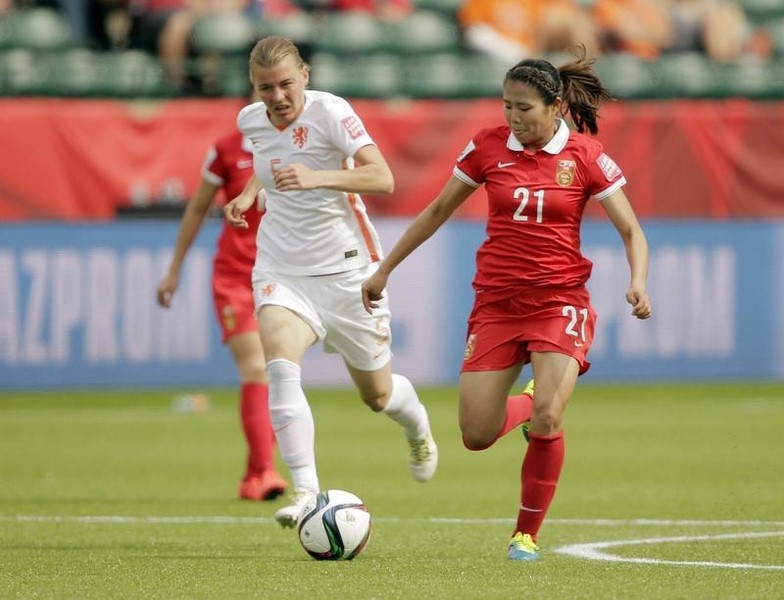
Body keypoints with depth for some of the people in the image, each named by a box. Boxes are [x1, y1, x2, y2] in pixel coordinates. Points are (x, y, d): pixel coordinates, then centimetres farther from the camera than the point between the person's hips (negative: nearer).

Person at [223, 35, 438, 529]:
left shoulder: (330, 112, -18)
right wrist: (250, 193, 5)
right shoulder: (251, 121, -1)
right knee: (281, 363, -28)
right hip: (282, 271, 3)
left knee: (378, 395, 13)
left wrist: (318, 177, -45)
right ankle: (306, 492, -32)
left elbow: (382, 178, -30)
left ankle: (418, 428, 51)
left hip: (347, 268, -3)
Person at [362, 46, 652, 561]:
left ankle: (528, 533, 0)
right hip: (496, 302, 3)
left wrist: (638, 283, -22)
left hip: (560, 301, -3)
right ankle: (528, 405, 33)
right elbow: (438, 211, 13)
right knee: (476, 436, -4)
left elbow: (632, 231, -2)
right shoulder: (489, 147, 0)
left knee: (547, 421, -21)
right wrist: (385, 269, 15)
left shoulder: (585, 156, -6)